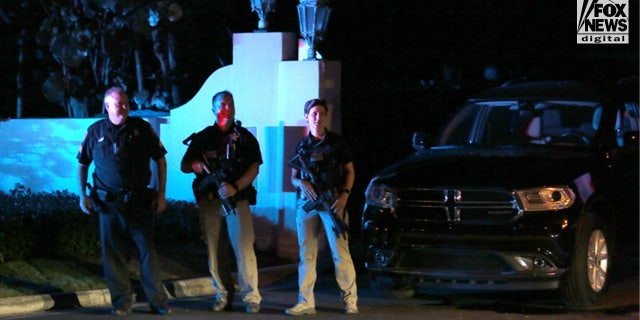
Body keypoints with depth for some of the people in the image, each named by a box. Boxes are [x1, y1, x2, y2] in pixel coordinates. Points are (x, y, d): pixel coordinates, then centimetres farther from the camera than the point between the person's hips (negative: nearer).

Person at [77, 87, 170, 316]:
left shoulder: (141, 128, 2)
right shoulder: (95, 131, 4)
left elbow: (160, 159, 8)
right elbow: (82, 164, 14)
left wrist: (161, 194, 4)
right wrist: (82, 194, 4)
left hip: (139, 202, -1)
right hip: (108, 203, 1)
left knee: (147, 251, -1)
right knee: (113, 254, 3)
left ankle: (158, 301, 5)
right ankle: (122, 302, 12)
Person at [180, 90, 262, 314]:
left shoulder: (245, 137, 7)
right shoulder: (202, 138, 12)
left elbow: (254, 167, -2)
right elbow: (183, 165, 12)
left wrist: (236, 187, -16)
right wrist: (195, 165, -12)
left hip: (237, 199, -2)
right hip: (208, 200, 2)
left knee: (244, 248, -10)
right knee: (211, 249, 2)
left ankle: (251, 297, -6)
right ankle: (221, 295, 12)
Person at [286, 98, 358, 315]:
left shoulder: (337, 142, 6)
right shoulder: (301, 146, 13)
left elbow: (350, 171, 6)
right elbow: (293, 177, 15)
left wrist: (345, 195, -9)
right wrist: (301, 183, -8)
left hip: (332, 201, -3)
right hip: (307, 203, 3)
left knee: (340, 252, -7)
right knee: (306, 254, 1)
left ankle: (350, 300, 0)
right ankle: (306, 302, 2)